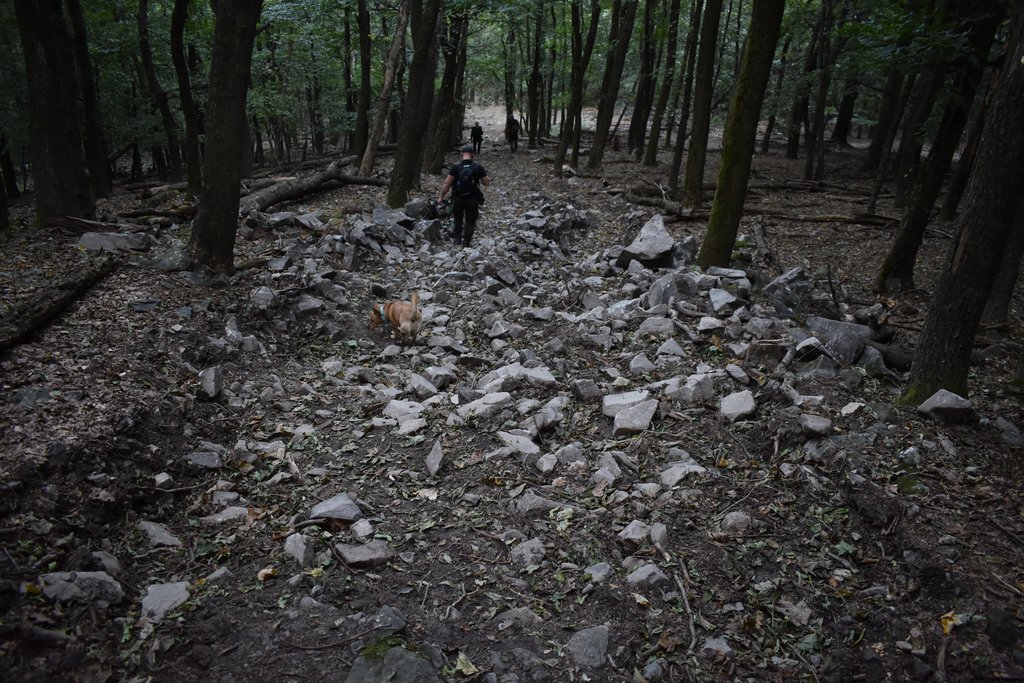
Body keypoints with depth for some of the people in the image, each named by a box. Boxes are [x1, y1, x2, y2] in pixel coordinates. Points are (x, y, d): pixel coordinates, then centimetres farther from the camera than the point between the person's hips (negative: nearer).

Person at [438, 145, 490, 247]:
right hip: (473, 199, -1)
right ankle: (466, 242, 5)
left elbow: (447, 183, -10)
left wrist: (441, 196, -2)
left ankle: (457, 237, 22)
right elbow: (486, 183, -2)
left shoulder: (455, 166, -8)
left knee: (458, 218, 24)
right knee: (470, 221, 9)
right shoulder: (478, 167, -6)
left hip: (458, 198, 1)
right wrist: (486, 175, 18)